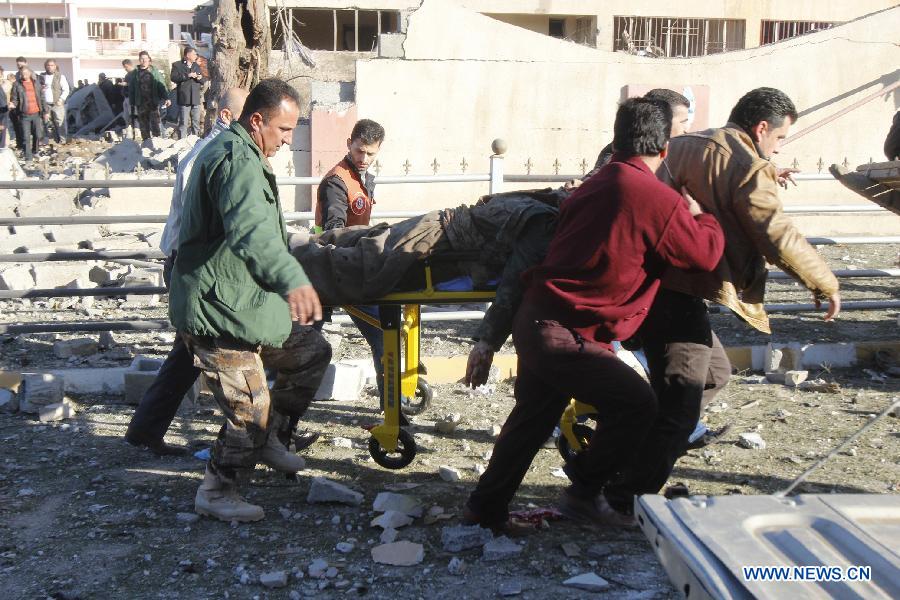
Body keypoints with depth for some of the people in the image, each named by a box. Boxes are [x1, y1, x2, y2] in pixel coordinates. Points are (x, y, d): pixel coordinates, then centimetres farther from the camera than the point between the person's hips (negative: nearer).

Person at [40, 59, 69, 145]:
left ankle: (62, 140, -2)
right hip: (46, 105, 4)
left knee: (60, 123, -7)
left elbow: (66, 90, -1)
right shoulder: (42, 77, 12)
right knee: (49, 124, 7)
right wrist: (41, 88, -2)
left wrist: (61, 99, -12)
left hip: (57, 104, -4)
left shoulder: (60, 77, 1)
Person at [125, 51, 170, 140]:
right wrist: (132, 104, 6)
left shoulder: (154, 71, 5)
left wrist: (166, 98, -12)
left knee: (155, 123, -8)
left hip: (153, 102, -2)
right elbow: (131, 89, 9)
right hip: (141, 104, 2)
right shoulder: (134, 73, 7)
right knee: (143, 125, 5)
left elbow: (161, 85, 1)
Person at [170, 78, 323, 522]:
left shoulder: (227, 150, 15)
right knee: (251, 409, -7)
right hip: (216, 309, -11)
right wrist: (292, 279, -56)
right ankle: (215, 494, 12)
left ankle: (265, 441, 33)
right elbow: (251, 229, -42)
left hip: (238, 298, 11)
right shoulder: (238, 160, -21)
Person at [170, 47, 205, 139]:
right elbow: (174, 78, -13)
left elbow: (204, 80, 18)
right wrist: (187, 76, -19)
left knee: (196, 122, 8)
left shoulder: (196, 66, 18)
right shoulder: (177, 65, 2)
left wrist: (200, 78, -6)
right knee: (184, 123, -3)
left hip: (196, 99, 5)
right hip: (184, 99, -5)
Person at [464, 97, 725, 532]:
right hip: (564, 336, -9)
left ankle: (486, 508, 32)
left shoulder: (592, 187, 14)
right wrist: (699, 215, 12)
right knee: (636, 403, 0)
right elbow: (707, 253, -5)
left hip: (535, 320, 9)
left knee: (532, 415, 21)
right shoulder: (656, 198, -13)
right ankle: (584, 493, 13)